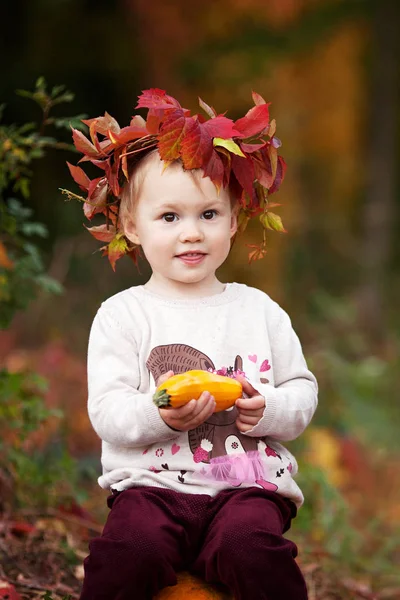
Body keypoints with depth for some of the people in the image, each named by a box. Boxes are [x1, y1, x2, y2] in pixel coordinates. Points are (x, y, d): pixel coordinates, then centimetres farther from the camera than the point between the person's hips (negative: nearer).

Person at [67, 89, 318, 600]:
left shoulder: (258, 309, 14)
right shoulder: (122, 315, 7)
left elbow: (303, 391, 13)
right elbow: (107, 413, -2)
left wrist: (270, 410, -10)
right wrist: (158, 414, -23)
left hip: (246, 484, 1)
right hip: (153, 483, -1)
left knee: (250, 547, -31)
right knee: (133, 548, -31)